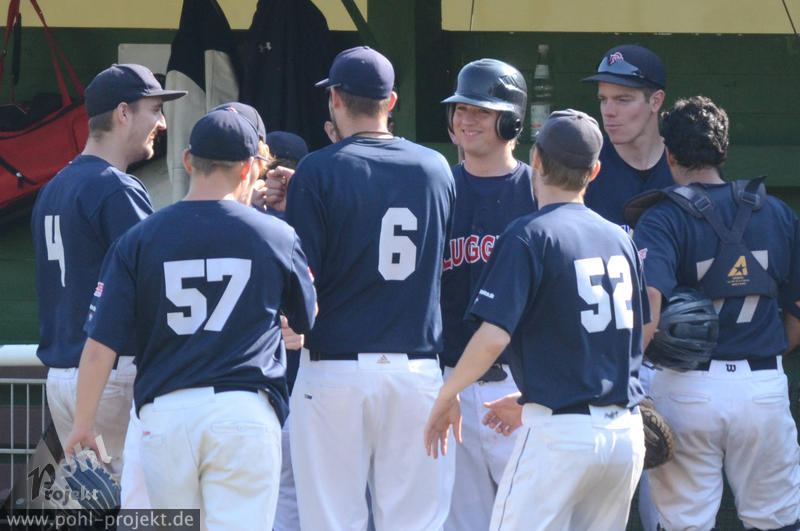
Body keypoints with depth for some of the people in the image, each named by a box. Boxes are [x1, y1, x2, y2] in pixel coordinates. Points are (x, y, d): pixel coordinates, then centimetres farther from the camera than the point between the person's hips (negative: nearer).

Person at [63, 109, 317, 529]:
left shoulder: (138, 240, 4)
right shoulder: (277, 236, 4)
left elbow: (100, 347, 1)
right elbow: (309, 320, 21)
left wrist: (83, 424, 12)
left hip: (164, 414, 1)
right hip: (245, 411, -1)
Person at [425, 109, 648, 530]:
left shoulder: (530, 236, -9)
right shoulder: (619, 239, 12)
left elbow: (493, 336, -18)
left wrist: (446, 397, -2)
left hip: (559, 433, -7)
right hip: (626, 432, 7)